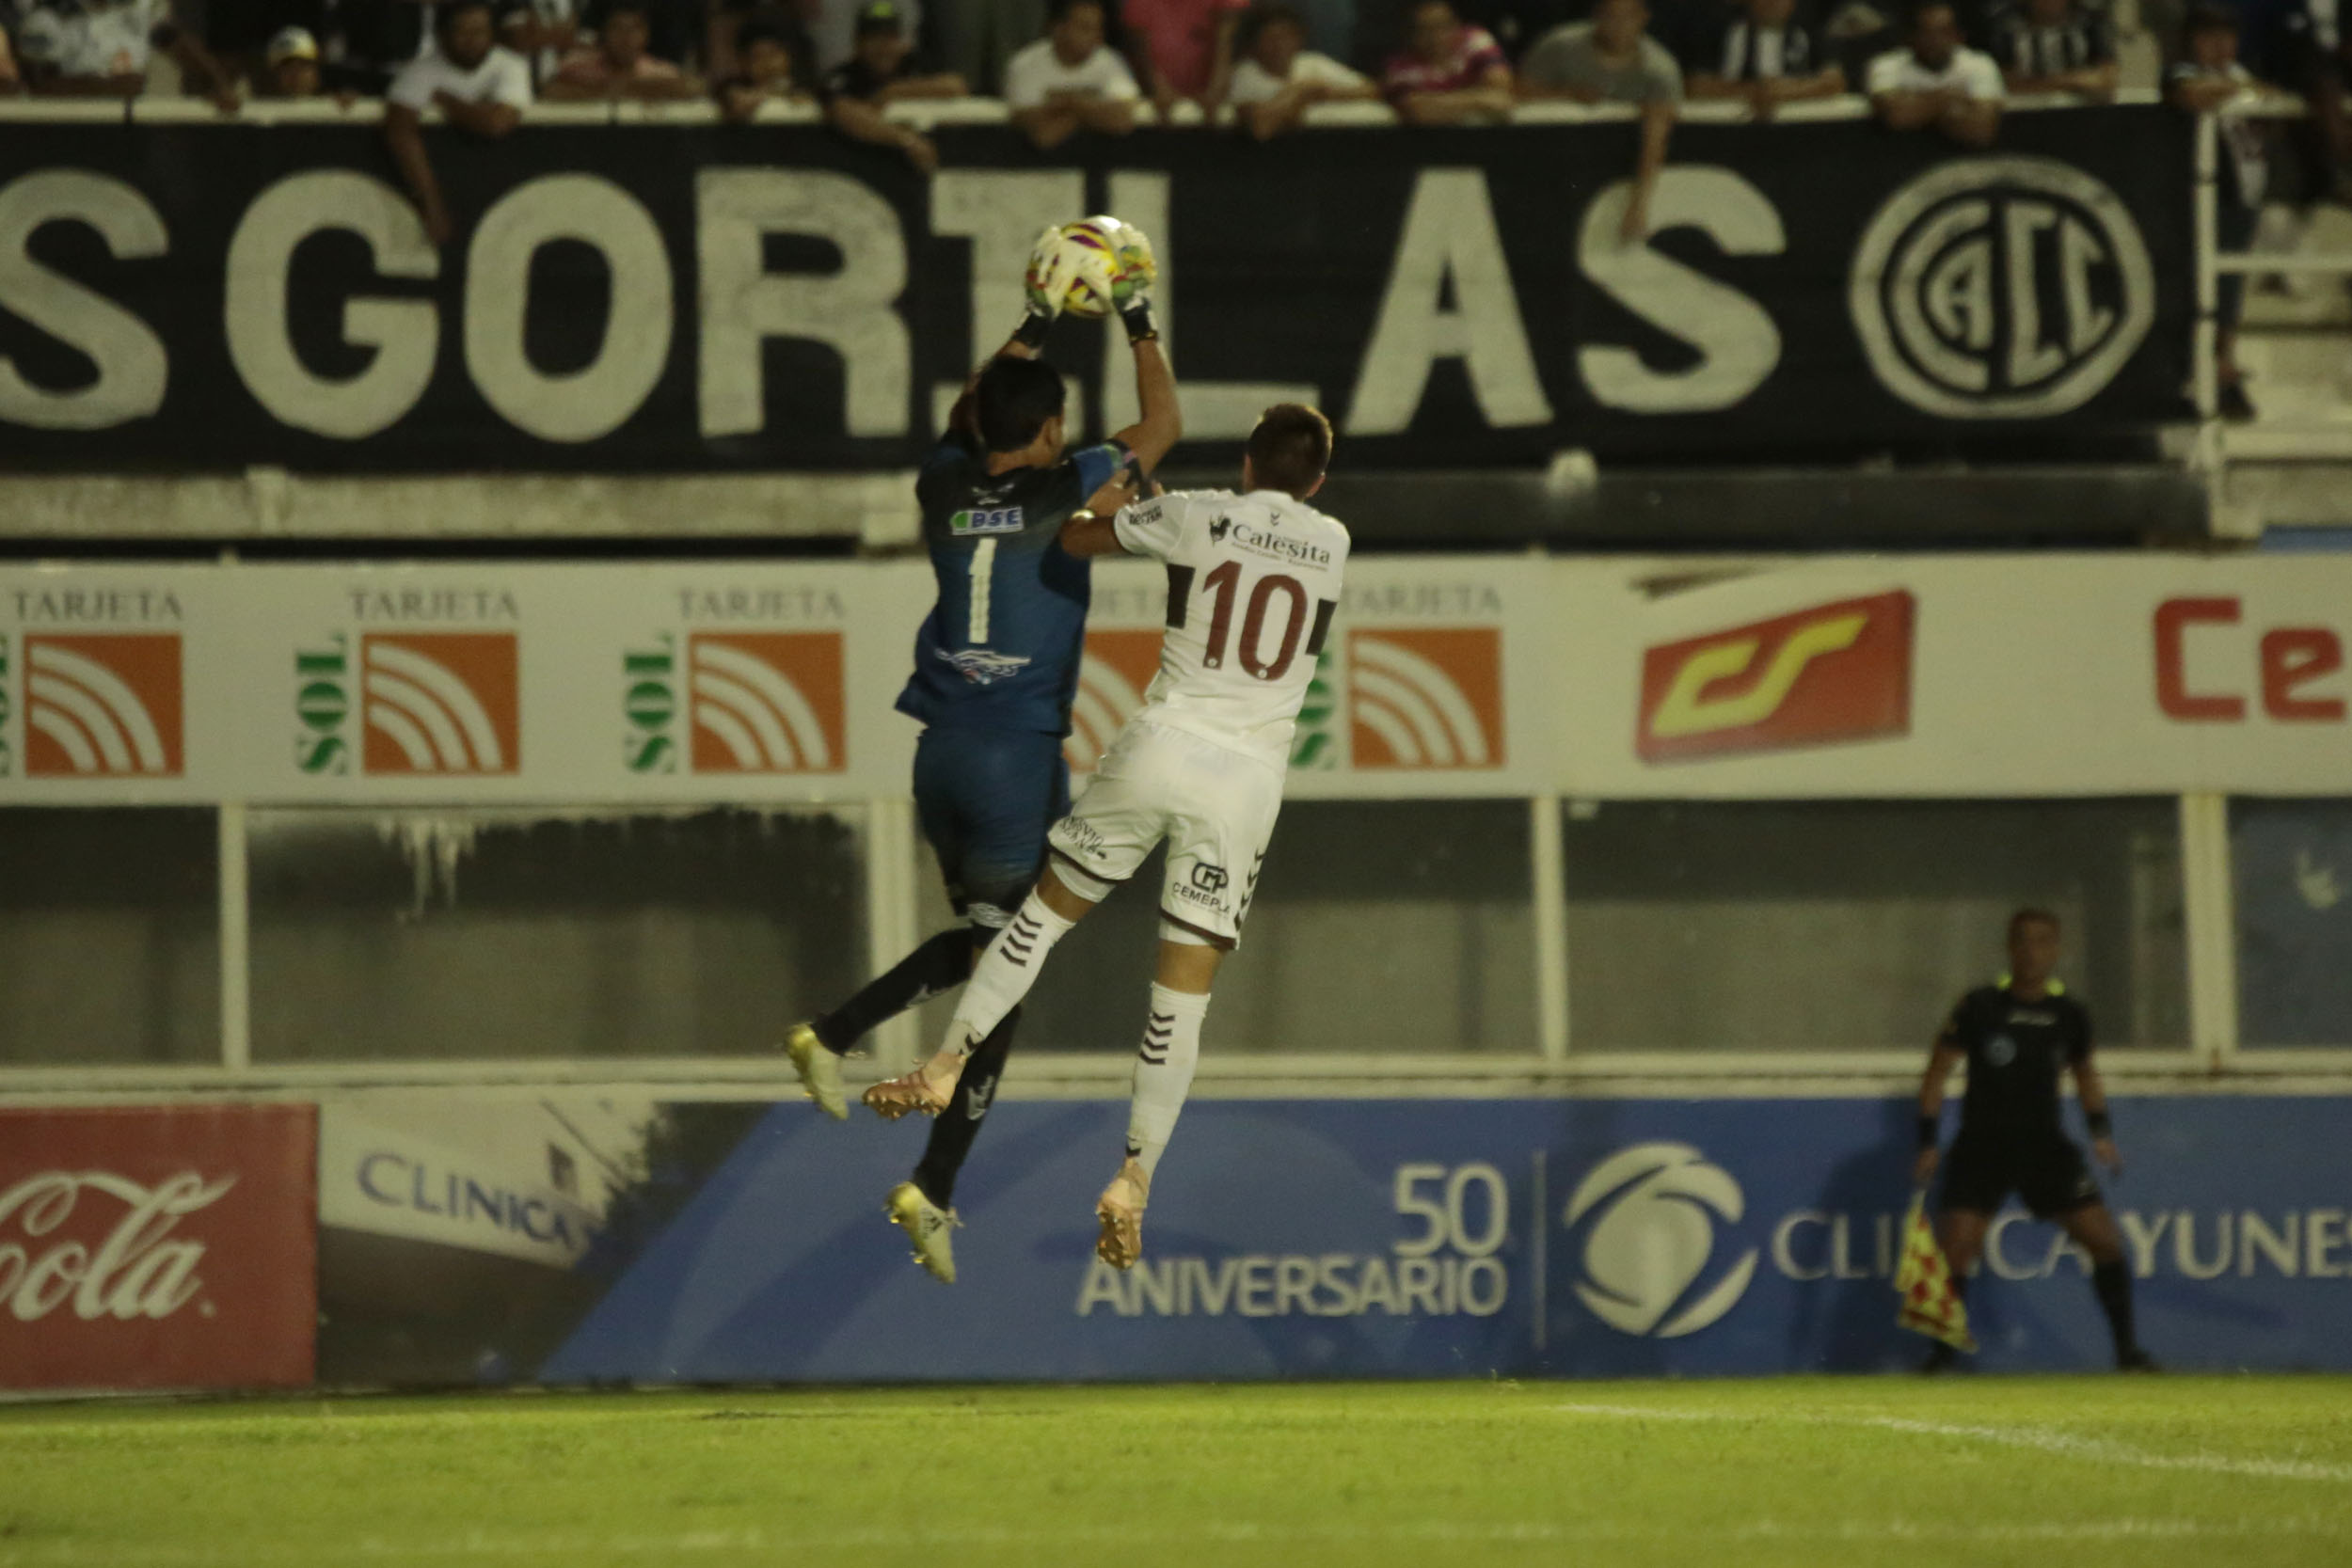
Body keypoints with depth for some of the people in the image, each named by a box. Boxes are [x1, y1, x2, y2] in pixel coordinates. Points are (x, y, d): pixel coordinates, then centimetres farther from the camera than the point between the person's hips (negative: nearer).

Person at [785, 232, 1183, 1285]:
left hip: (942, 752, 6)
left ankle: (831, 1034, 6)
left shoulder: (947, 488, 3)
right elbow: (1162, 426, 5)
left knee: (979, 941, 24)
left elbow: (970, 420, 28)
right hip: (1021, 757, -6)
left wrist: (1032, 330, 32)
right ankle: (934, 1190, -4)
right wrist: (1140, 328, 15)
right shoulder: (1061, 496, -9)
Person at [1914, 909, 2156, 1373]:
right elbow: (1937, 1072, -1)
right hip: (1983, 1143, -3)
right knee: (1957, 1245, -13)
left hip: (2045, 1143, 3)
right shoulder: (1981, 1007, -6)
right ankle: (1942, 1352, 0)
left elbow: (2084, 1072, 22)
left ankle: (2126, 1349, 6)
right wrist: (1927, 1143, -7)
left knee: (2105, 1239, -5)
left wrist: (2101, 1131, 9)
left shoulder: (2068, 1014, 3)